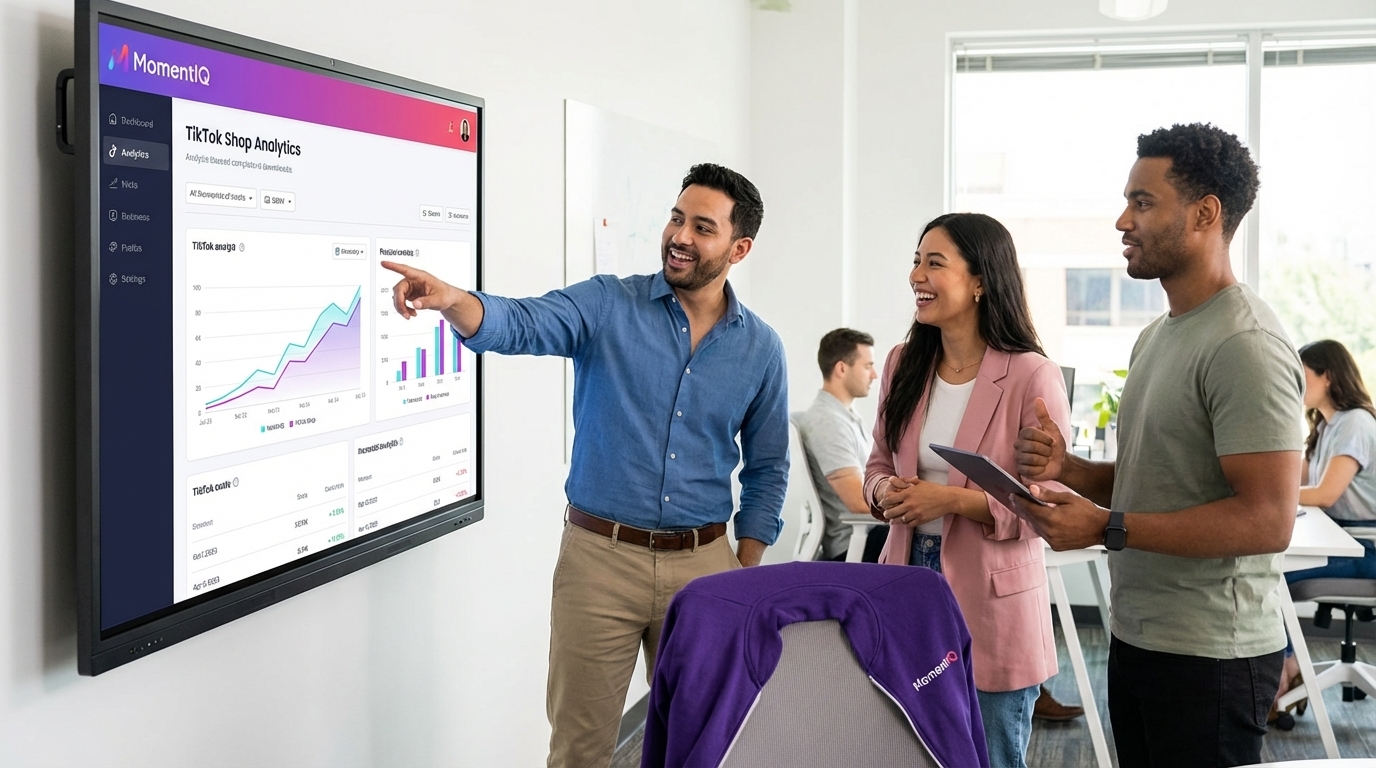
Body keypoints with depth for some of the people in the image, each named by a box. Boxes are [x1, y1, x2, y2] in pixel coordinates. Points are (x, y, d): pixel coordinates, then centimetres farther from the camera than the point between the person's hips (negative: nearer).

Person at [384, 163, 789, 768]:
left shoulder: (761, 348, 4)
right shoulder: (608, 305, -3)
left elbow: (767, 466, 12)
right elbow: (521, 324, -20)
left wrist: (745, 570, 7)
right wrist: (450, 299, -41)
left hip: (701, 564, 2)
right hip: (600, 557, -2)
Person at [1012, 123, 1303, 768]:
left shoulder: (1245, 346, -18)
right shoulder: (1157, 336, 14)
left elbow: (1268, 520, -24)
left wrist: (1106, 527, -22)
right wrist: (1068, 469, 1)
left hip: (1209, 658, -9)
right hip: (1137, 639, 9)